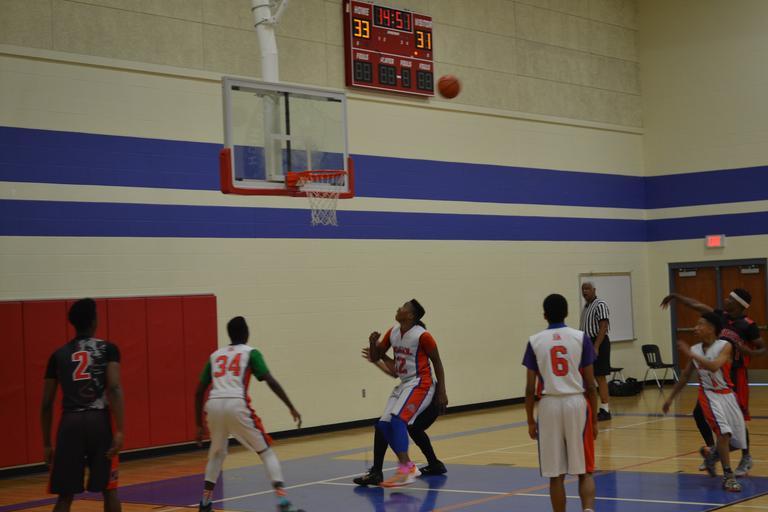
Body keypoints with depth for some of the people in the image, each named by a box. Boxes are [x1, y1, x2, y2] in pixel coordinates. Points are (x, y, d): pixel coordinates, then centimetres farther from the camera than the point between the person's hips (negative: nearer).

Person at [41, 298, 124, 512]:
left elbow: (47, 404, 10)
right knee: (108, 489, 11)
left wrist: (46, 443, 17)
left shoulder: (58, 355, 11)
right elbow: (114, 388, -11)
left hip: (70, 423, 2)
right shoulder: (108, 349, 3)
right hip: (99, 421, -2)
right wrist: (119, 430, -14)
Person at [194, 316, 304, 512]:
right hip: (236, 404, -4)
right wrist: (291, 407, 2)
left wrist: (199, 424, 31)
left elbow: (199, 392, 25)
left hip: (214, 405, 4)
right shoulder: (251, 352, 14)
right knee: (266, 451, 7)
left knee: (217, 452, 29)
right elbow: (270, 381, 1)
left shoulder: (215, 355, 26)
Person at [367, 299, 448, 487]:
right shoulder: (392, 333, 6)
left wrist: (442, 393, -8)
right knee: (384, 425, 0)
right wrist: (373, 343, -11)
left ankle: (405, 471, -25)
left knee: (398, 419, -24)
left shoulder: (422, 336, -15)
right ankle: (409, 466, 11)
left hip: (420, 384, -8)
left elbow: (437, 362, -8)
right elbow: (375, 358, 11)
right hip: (403, 384, 8)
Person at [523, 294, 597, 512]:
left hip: (549, 405, 0)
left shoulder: (535, 341, 2)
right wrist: (594, 417, 10)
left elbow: (530, 388, 1)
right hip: (577, 403, 0)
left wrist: (530, 420, 11)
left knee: (556, 474, 8)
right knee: (584, 471, 8)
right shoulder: (581, 338, 1)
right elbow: (590, 384, 1)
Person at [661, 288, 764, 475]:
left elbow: (763, 349, -10)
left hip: (735, 375, -7)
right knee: (699, 413, 4)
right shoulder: (721, 316, 5)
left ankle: (746, 458, 15)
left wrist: (747, 351, -27)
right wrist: (676, 297, 14)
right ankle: (712, 450, 20)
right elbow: (697, 305, 11)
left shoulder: (748, 325, -13)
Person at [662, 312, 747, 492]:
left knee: (737, 439, 9)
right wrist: (671, 398, 16)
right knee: (723, 432, -23)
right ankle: (728, 476, -18)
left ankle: (714, 453, 41)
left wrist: (691, 354, -32)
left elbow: (714, 366, -34)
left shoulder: (725, 346, -14)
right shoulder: (695, 350, -2)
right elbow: (685, 376, 11)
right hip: (709, 395, 0)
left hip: (727, 394, 0)